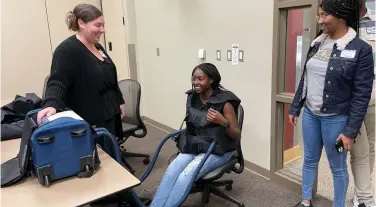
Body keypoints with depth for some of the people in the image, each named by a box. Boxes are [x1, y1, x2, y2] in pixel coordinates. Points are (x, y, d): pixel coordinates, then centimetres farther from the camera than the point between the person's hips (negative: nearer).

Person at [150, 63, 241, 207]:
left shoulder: (224, 102, -17)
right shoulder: (192, 98, 1)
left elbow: (237, 136, -14)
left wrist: (223, 122, -31)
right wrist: (182, 134, 4)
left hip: (217, 149, -5)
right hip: (194, 145, 5)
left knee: (186, 176, -26)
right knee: (171, 171, -20)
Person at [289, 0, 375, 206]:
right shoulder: (317, 44, 4)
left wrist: (350, 131, -14)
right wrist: (295, 108, 12)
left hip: (335, 119, -5)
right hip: (310, 114, 5)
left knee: (338, 166, 11)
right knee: (309, 160, 17)